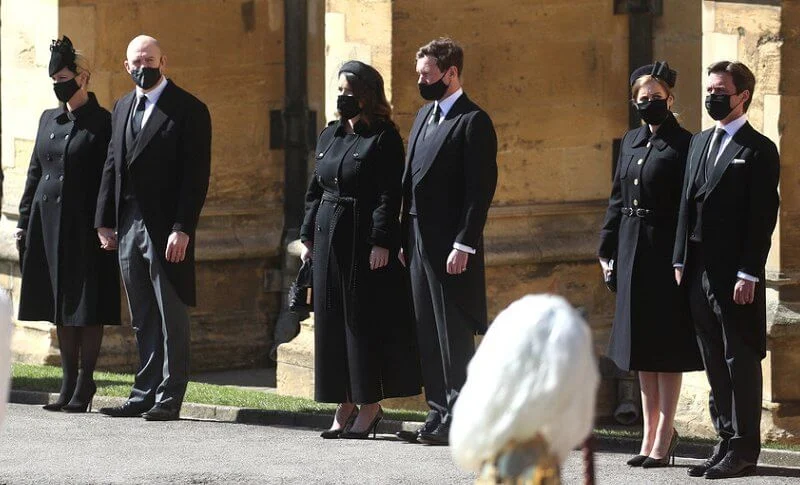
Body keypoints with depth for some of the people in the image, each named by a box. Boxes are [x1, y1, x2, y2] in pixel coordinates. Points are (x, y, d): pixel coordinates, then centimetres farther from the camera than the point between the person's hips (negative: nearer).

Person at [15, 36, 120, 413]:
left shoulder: (102, 124, -5)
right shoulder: (49, 120, 13)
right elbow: (34, 172, 16)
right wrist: (24, 220, 11)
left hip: (84, 226, -6)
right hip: (48, 223, 6)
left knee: (87, 308, -2)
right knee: (61, 309, 9)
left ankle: (84, 384, 4)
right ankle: (69, 384, 16)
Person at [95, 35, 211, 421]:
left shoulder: (189, 110, -6)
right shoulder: (122, 108, 15)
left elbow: (196, 175, -10)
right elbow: (112, 167, 16)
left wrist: (182, 229, -17)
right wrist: (104, 222, 10)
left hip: (167, 228, -6)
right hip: (128, 226, 6)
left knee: (171, 317, -1)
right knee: (142, 319, 10)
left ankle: (169, 399, 2)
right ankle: (145, 393, 15)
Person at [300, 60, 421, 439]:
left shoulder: (384, 138, -6)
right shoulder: (329, 136, 15)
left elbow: (389, 195, -12)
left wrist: (381, 242, -18)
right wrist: (308, 235, 11)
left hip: (365, 241, -7)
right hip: (329, 239, 7)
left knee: (365, 321, -4)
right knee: (332, 321, 6)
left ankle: (369, 407, 3)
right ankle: (345, 406, 13)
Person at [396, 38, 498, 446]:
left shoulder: (473, 122, -10)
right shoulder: (425, 115, 17)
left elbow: (481, 189, -15)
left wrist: (463, 245, -19)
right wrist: (405, 237, 13)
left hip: (451, 245, -9)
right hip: (419, 242, 9)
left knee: (454, 333, -5)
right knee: (428, 332, 10)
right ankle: (439, 413, 16)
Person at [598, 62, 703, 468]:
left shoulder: (683, 146, -8)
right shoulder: (631, 142, 12)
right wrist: (607, 248, 10)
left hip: (665, 251, -7)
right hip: (632, 251, 7)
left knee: (666, 346, -3)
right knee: (641, 346, 10)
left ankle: (663, 438, 1)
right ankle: (650, 434, 16)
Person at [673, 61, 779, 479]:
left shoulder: (758, 150, -6)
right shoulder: (699, 143, 16)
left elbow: (763, 217, -11)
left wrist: (748, 274, -16)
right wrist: (681, 260, 11)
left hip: (735, 276, -7)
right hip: (699, 272, 7)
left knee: (741, 361, -2)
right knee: (715, 363, 10)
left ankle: (744, 450, 3)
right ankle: (726, 442, 15)